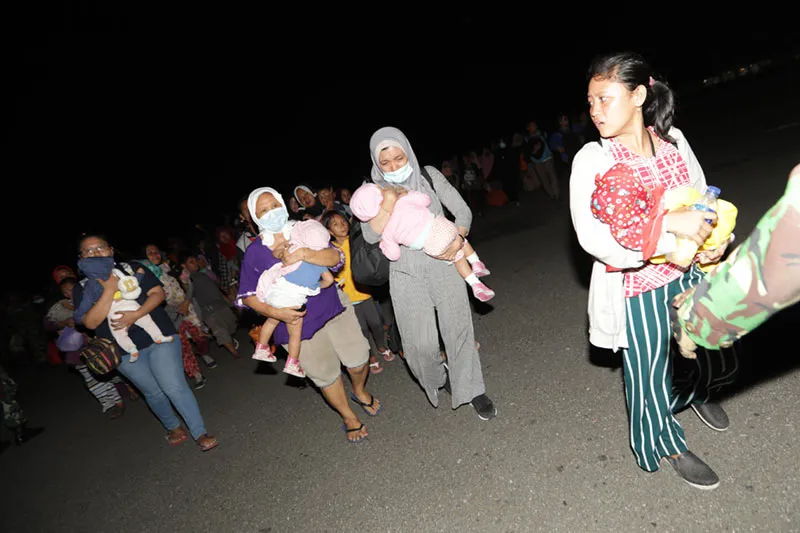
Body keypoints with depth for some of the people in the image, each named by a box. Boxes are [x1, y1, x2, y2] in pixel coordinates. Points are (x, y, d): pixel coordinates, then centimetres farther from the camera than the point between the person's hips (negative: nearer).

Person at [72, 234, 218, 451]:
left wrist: (135, 315, -22)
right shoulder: (82, 289, 1)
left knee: (174, 387, -10)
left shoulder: (133, 269, 1)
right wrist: (109, 290, -21)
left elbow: (158, 293, -8)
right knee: (153, 392, 12)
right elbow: (91, 322, -12)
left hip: (159, 337, -1)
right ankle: (173, 427, 37)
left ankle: (200, 434, -2)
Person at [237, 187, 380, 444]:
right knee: (326, 376, 7)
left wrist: (304, 254, -28)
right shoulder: (254, 253, -4)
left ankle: (360, 392, 44)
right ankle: (349, 417, 34)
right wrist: (275, 312, -16)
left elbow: (335, 258, -11)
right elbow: (247, 295, -1)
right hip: (297, 322, -2)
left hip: (332, 308, 2)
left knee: (358, 359, 8)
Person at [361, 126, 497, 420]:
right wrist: (388, 202, -22)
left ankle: (472, 389, 24)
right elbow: (370, 236, -12)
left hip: (443, 263, 1)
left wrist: (459, 237, -12)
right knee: (420, 343, -1)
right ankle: (437, 374, 34)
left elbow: (462, 210, 6)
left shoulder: (429, 175, 2)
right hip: (407, 273, 0)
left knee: (459, 328, 4)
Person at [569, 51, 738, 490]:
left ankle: (696, 391, 59)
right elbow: (593, 237, -28)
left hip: (689, 276, 5)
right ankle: (667, 445, 43)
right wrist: (668, 224, -31)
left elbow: (703, 197, 12)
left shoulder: (673, 140, -3)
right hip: (637, 292, -5)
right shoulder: (592, 160, -18)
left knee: (721, 359, 22)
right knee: (649, 375, 12)